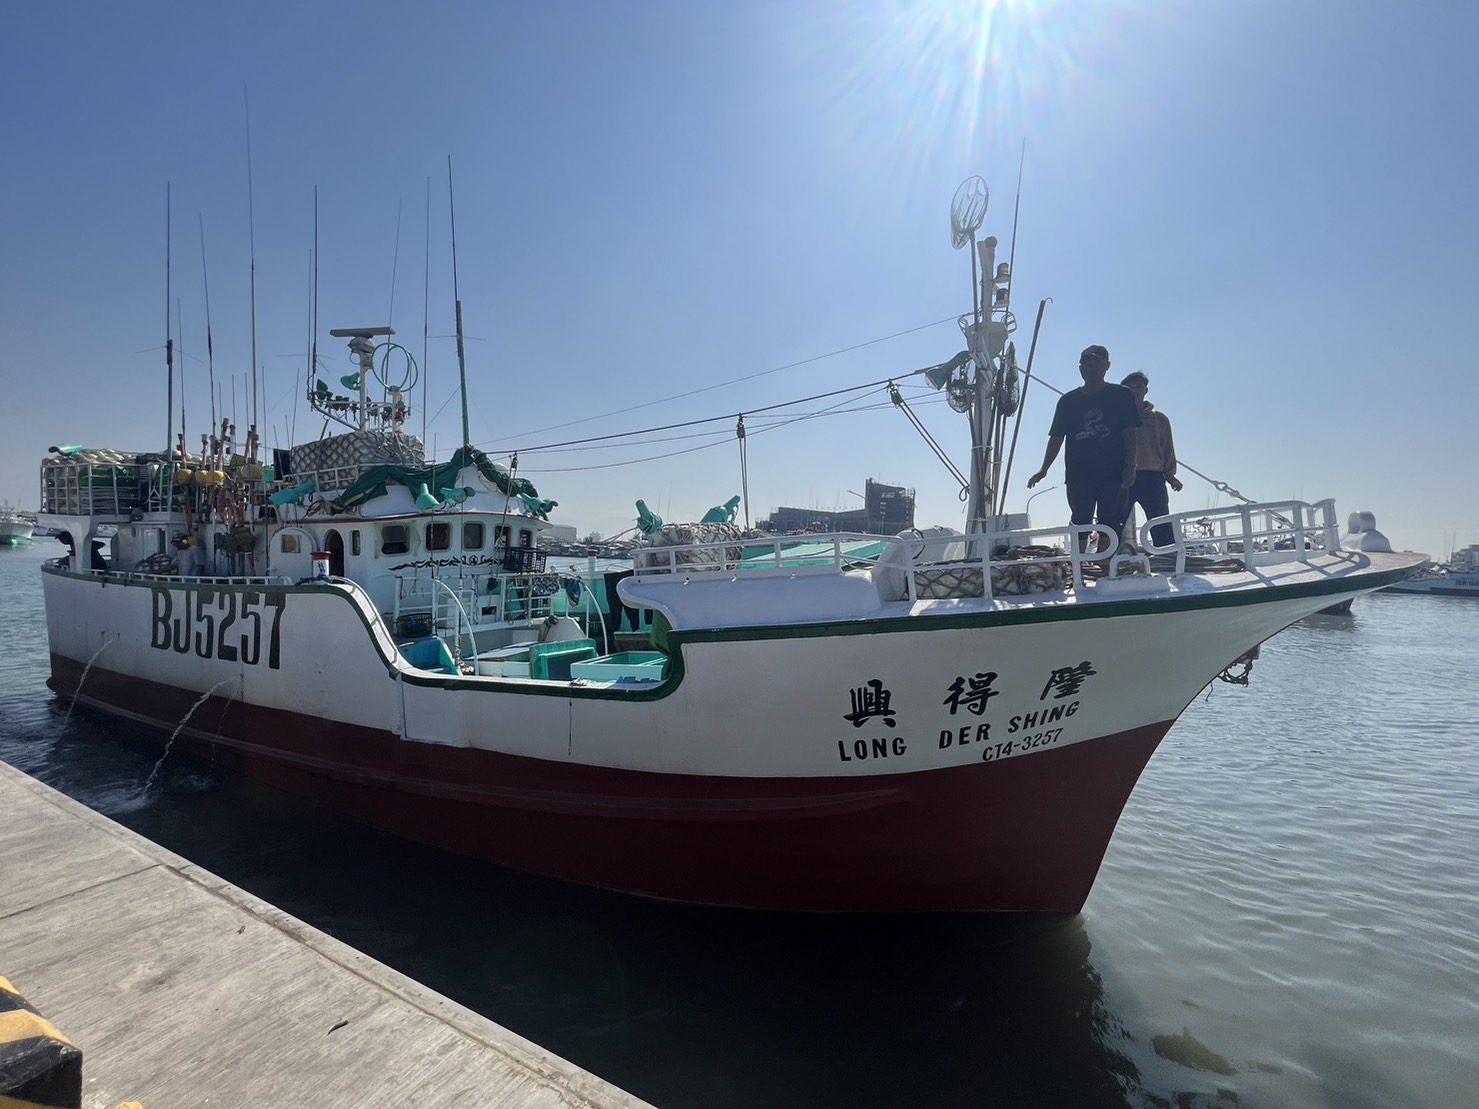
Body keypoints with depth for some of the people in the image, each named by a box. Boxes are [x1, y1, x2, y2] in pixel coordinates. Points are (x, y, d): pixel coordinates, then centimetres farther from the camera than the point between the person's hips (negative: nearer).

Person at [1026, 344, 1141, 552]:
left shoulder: (1121, 395, 7)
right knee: (1080, 524, 2)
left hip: (1113, 474, -1)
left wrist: (1130, 464, -10)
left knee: (1110, 525, -1)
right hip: (1078, 476, 2)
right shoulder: (1068, 400, 11)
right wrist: (1044, 470, 3)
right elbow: (1056, 438, 10)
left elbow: (1129, 433, 2)